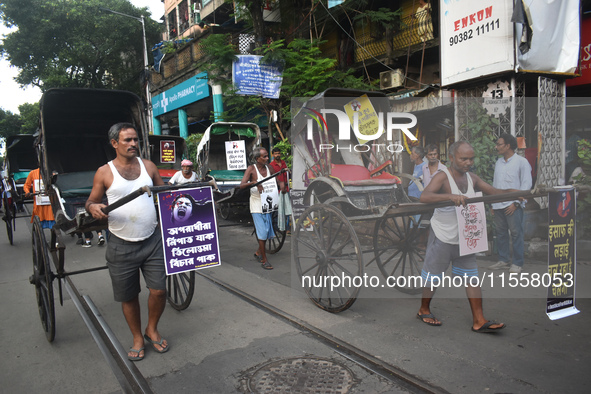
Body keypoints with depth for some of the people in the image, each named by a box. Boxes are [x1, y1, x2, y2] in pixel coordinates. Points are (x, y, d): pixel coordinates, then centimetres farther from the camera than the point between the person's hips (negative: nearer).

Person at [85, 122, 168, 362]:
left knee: (159, 290, -1)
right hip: (121, 245, -1)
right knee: (128, 297, 10)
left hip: (152, 240, 2)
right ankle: (137, 339, 31)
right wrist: (93, 208, -19)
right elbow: (91, 201, 4)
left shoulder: (148, 166, 6)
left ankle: (152, 329, 27)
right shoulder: (104, 173, -2)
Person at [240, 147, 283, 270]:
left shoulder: (269, 168, 5)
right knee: (262, 231, -6)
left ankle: (258, 252, 35)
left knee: (268, 231, 11)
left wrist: (281, 185, -11)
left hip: (268, 203, 5)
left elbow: (277, 181, 13)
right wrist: (253, 182, -35)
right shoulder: (251, 169, -9)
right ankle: (264, 260, 4)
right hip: (256, 205, -5)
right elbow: (241, 185, -16)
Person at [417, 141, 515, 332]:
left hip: (464, 238, 7)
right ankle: (424, 310, 29)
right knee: (432, 277, 8)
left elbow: (493, 192, 13)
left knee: (471, 277, 8)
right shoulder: (442, 177, -19)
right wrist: (450, 196, -49)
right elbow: (424, 197, -35)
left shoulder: (472, 178, 4)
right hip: (442, 238, -7)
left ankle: (479, 320, 15)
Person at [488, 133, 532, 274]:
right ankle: (503, 260, 19)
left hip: (513, 205, -6)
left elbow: (527, 184, -6)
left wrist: (516, 202, -13)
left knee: (516, 234, -2)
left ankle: (517, 263, 7)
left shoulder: (521, 162, -3)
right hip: (498, 205, 6)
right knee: (500, 233, 8)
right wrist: (493, 204, 13)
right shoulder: (498, 162, 16)